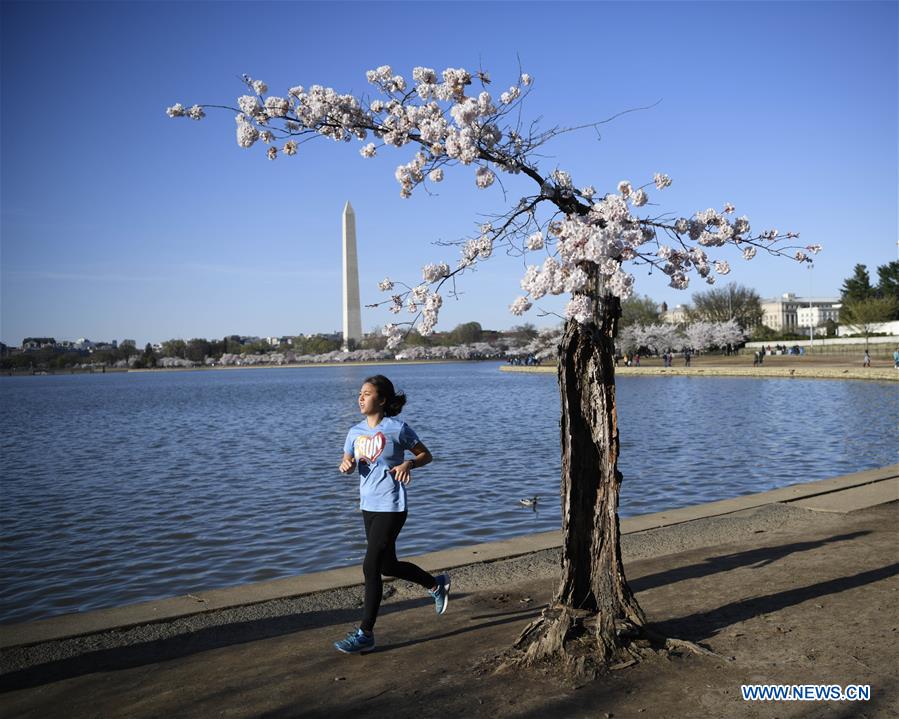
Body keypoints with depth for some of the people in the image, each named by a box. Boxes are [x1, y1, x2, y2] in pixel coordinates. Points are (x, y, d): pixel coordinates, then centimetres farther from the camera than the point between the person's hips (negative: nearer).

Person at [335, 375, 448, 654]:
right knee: (388, 565, 17)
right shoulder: (356, 431, 5)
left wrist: (408, 464, -21)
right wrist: (346, 465, -10)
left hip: (391, 507, -7)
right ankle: (436, 584, 41)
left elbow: (426, 455, -1)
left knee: (371, 567, -9)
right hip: (368, 505, 7)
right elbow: (347, 461, 14)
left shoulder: (397, 429, -11)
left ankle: (365, 634, 3)